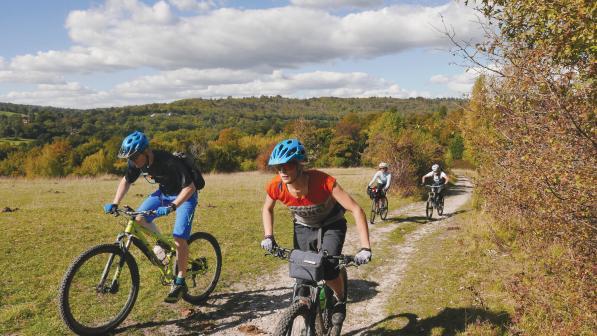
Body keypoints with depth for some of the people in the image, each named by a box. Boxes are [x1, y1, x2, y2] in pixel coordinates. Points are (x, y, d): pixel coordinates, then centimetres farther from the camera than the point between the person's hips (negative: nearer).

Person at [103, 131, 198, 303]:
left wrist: (171, 207, -44)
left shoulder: (169, 162, -35)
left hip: (185, 195, -7)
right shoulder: (136, 162, -15)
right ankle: (160, 244, 15)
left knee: (179, 239, -16)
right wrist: (114, 203, -9)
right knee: (139, 218, -12)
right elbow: (126, 181, 2)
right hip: (164, 192, 7)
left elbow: (189, 188, -33)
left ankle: (180, 283, 0)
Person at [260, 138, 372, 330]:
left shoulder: (323, 181, -38)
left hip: (331, 225, -3)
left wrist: (365, 248, -40)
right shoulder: (276, 187, -26)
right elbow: (267, 209, -1)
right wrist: (268, 236, -13)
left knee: (328, 270, -20)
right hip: (303, 227, 3)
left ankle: (341, 301, 13)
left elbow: (356, 210, -35)